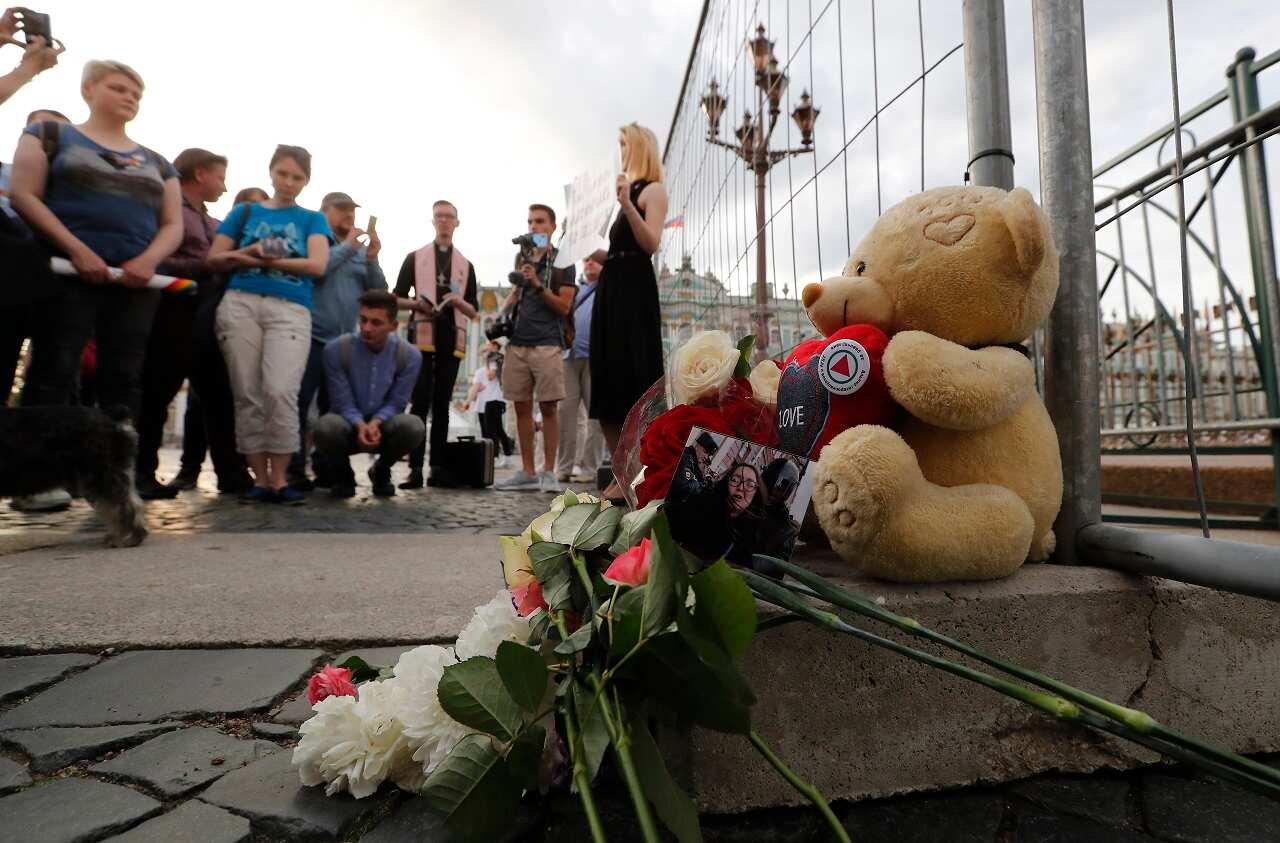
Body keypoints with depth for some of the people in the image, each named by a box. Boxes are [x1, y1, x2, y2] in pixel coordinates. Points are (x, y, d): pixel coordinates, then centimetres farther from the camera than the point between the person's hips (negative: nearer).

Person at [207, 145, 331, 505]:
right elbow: (214, 257, 15)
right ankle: (260, 479, 5)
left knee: (281, 393, -17)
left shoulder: (312, 219, 15)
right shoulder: (245, 211, 20)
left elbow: (317, 265, -1)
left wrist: (268, 260, -6)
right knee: (248, 395, -1)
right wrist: (245, 254, -4)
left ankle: (279, 479, -7)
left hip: (291, 310, -2)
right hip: (240, 304, 2)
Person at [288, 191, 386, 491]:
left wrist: (372, 260, -7)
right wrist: (348, 247, -11)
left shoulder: (361, 250, 14)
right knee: (299, 405, -4)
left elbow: (379, 293, 8)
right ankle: (295, 471, 2)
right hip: (311, 339, -5)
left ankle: (325, 469, 19)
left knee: (334, 409, 10)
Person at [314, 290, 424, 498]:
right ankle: (343, 473, 1)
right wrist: (360, 425, -34)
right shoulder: (336, 349, -16)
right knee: (326, 427, -37)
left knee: (413, 427, -34)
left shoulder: (410, 356, -13)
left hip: (383, 425, 1)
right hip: (350, 423, 0)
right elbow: (342, 402, -14)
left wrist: (375, 423, -30)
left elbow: (396, 402, -9)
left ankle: (381, 470, 2)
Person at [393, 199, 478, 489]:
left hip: (452, 338, 2)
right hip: (423, 336, -2)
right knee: (421, 402, -8)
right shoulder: (414, 257, 13)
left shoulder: (466, 265, 18)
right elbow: (397, 298, 11)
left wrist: (459, 302, -7)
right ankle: (415, 468, -8)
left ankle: (437, 467, 4)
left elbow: (474, 311, 15)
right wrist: (417, 303, -10)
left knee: (442, 404, 2)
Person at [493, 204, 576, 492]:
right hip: (517, 342, 5)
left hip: (547, 343, -5)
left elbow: (564, 307, -3)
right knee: (522, 407, 5)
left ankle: (548, 472, 2)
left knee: (548, 406, -5)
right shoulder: (521, 257, 16)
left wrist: (538, 284, -14)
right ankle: (527, 472, 12)